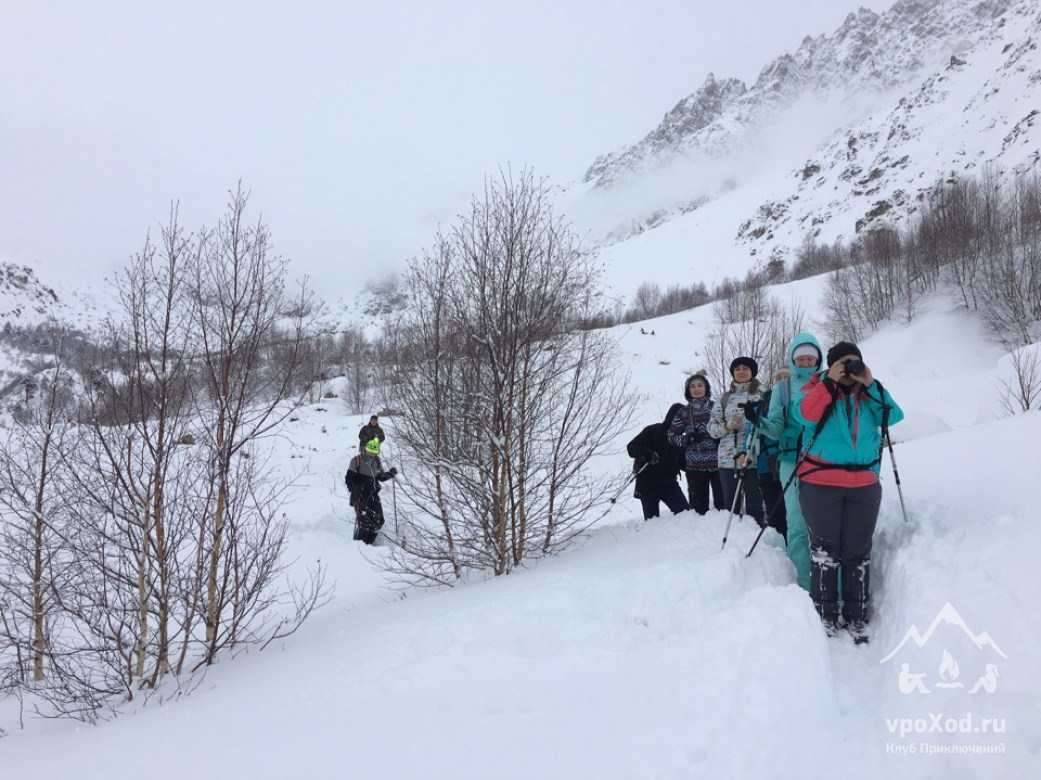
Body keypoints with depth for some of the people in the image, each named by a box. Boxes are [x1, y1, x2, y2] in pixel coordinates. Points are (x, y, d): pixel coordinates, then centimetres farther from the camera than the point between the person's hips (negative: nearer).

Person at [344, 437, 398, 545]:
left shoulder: (376, 461, 8)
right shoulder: (356, 460, -9)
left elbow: (380, 477, 16)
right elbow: (349, 478, -7)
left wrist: (390, 474, -3)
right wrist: (355, 491, -19)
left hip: (373, 495, 6)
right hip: (360, 496, -6)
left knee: (378, 521, 2)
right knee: (364, 521, -16)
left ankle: (369, 542, 19)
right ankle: (358, 543, 1)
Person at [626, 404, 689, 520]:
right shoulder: (653, 431, -2)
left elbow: (683, 463, 13)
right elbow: (632, 447, -9)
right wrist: (648, 454, -27)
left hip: (669, 484, 4)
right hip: (648, 485, -4)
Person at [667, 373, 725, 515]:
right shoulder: (684, 412, 10)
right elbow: (672, 435, 12)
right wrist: (686, 440, -7)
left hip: (716, 462, -1)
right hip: (695, 465, 1)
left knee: (722, 501, -4)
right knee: (698, 504, 2)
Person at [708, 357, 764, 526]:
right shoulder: (725, 398, 15)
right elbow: (711, 426, 11)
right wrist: (726, 426, -10)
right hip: (728, 459, 3)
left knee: (754, 505, -4)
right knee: (730, 505, 6)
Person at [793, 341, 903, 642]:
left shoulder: (869, 393, 13)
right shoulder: (818, 388, 4)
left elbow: (894, 416, -2)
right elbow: (805, 415, -17)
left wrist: (871, 385, -9)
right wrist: (830, 381, -17)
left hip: (864, 485, 3)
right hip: (821, 483, -3)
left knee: (858, 552, 7)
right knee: (825, 550, 1)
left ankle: (857, 617, 17)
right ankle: (824, 614, 11)